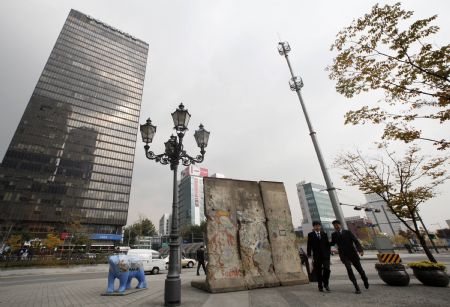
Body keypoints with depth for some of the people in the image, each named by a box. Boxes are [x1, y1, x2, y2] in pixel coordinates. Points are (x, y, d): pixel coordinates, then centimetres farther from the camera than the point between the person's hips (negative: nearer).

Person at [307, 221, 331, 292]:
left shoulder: (324, 234, 11)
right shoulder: (310, 235, 2)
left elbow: (327, 244, 11)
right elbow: (309, 245, -1)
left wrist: (329, 252, 2)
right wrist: (309, 254, -6)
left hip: (325, 255, 2)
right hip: (317, 256, -1)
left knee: (327, 269, -10)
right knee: (318, 272, 4)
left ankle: (326, 284, 12)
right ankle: (320, 286, 19)